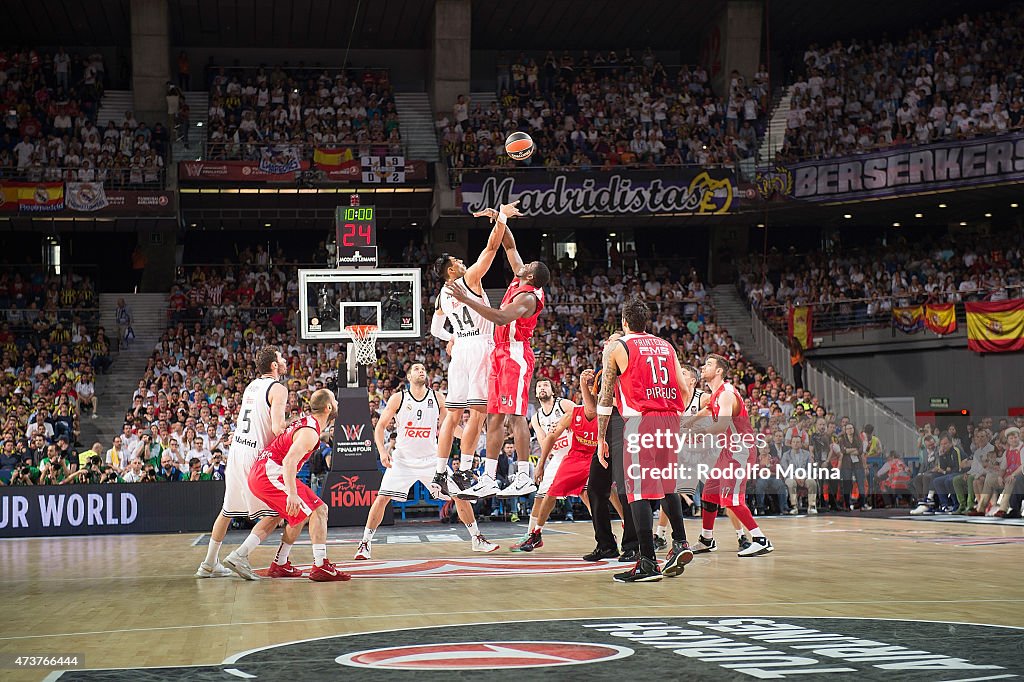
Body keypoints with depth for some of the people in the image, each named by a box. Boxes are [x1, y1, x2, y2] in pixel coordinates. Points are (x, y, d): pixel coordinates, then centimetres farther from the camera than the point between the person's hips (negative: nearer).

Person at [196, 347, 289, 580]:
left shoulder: (251, 386, 15)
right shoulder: (278, 389, -9)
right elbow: (278, 428, -19)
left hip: (237, 449, 8)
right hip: (257, 456, -8)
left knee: (228, 510, 19)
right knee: (274, 513, -2)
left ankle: (209, 564, 24)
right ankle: (240, 556, -16)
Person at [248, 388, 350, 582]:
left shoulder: (305, 422, 16)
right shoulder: (310, 432, -15)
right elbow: (289, 461, -28)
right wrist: (292, 494, -34)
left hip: (258, 474, 10)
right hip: (270, 473, -10)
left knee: (301, 515, 22)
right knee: (318, 510, -11)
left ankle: (280, 564, 25)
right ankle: (320, 566, -17)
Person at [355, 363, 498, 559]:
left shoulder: (437, 398, -1)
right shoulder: (398, 399, -5)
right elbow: (380, 426, -2)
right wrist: (382, 451, -16)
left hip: (430, 459, 2)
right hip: (402, 459, -2)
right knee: (382, 499, -11)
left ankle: (477, 539, 11)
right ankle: (365, 544, 3)